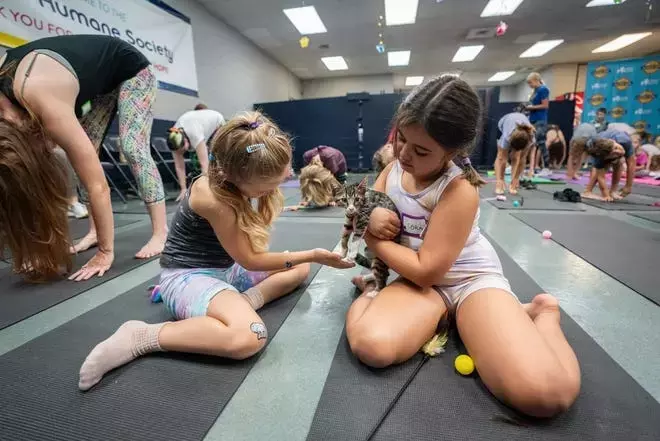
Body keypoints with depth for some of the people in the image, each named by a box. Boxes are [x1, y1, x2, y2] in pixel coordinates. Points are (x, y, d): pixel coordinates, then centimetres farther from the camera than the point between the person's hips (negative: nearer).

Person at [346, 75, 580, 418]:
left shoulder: (460, 190, -23)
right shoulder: (393, 169, -2)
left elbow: (426, 269, -23)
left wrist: (371, 238, -13)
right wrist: (371, 218, -17)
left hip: (472, 278, -2)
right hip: (420, 281, 3)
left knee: (548, 391, -24)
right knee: (371, 347, -32)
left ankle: (541, 311, 6)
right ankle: (370, 292, 1)